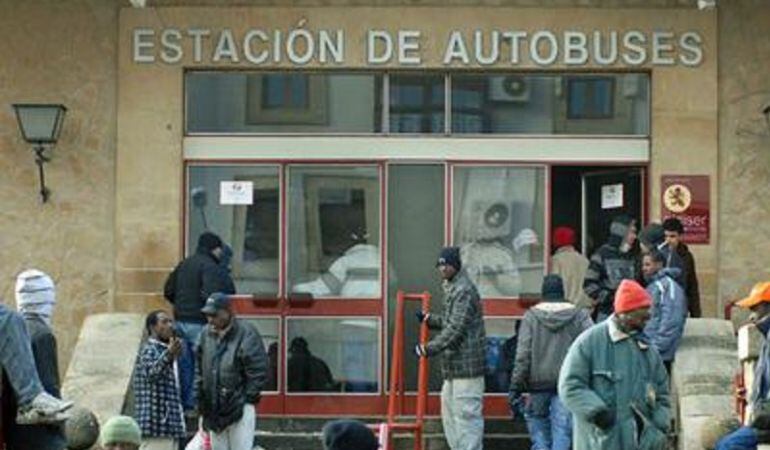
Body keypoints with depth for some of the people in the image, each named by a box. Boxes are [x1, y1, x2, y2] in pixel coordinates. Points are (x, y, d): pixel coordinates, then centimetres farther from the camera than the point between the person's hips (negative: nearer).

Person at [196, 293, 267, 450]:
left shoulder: (247, 335, -11)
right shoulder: (207, 335, 9)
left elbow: (258, 373, -12)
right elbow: (199, 368, 17)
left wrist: (248, 399, -13)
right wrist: (200, 396, 10)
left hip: (239, 408, -7)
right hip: (214, 410, 7)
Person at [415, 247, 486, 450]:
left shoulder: (464, 291, -14)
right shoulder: (451, 288, 17)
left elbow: (456, 329, -21)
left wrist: (429, 349, -20)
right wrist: (430, 320, 16)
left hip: (467, 364, -11)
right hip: (454, 365, 11)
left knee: (466, 413, -9)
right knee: (449, 410, 16)